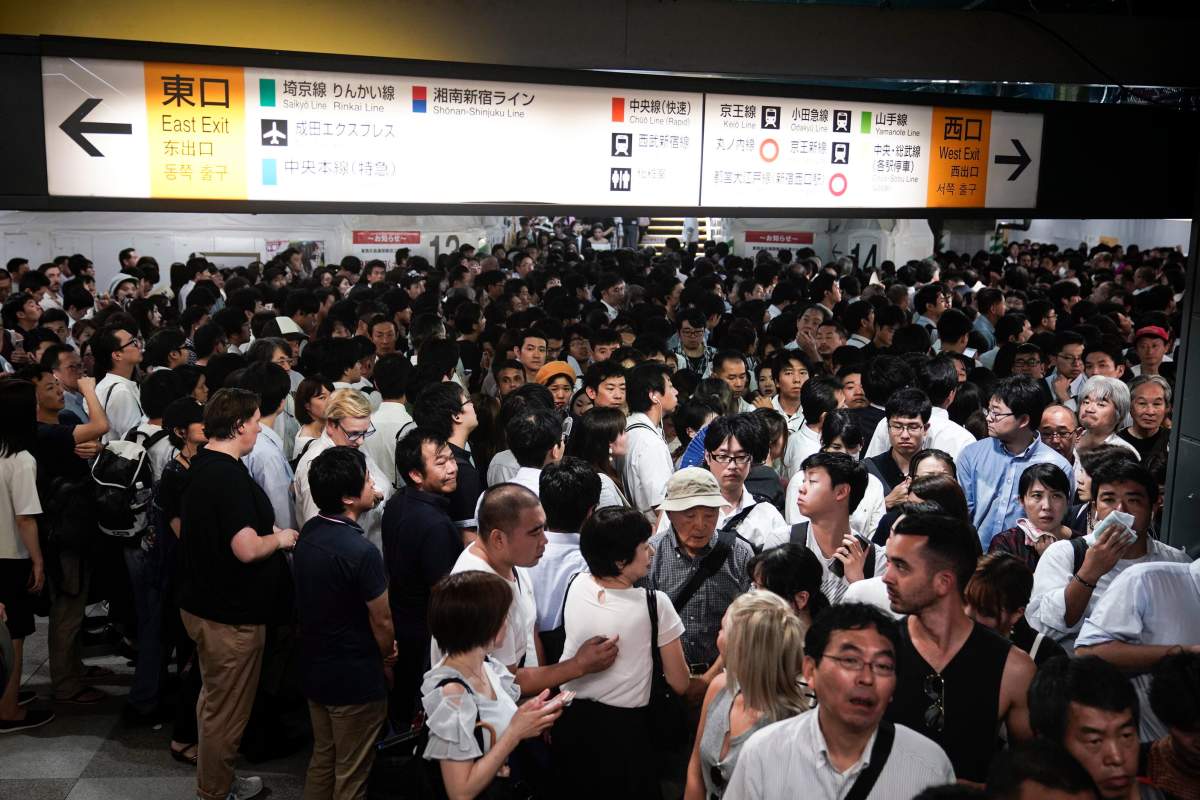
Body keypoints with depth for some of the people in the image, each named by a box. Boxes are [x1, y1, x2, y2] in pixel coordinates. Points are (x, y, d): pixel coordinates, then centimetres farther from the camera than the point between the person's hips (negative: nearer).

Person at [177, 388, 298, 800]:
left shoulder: (201, 466, 6)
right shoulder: (230, 476, -25)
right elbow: (247, 550, -31)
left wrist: (264, 530, 14)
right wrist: (279, 538, -12)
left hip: (201, 603, 10)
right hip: (231, 613, -10)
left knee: (216, 698, 24)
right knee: (227, 707, 7)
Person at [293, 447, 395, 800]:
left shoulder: (309, 532, -3)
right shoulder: (361, 552, -28)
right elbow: (382, 622, -17)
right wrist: (387, 657, 5)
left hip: (314, 667, 8)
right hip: (354, 678, -8)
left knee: (322, 758, 23)